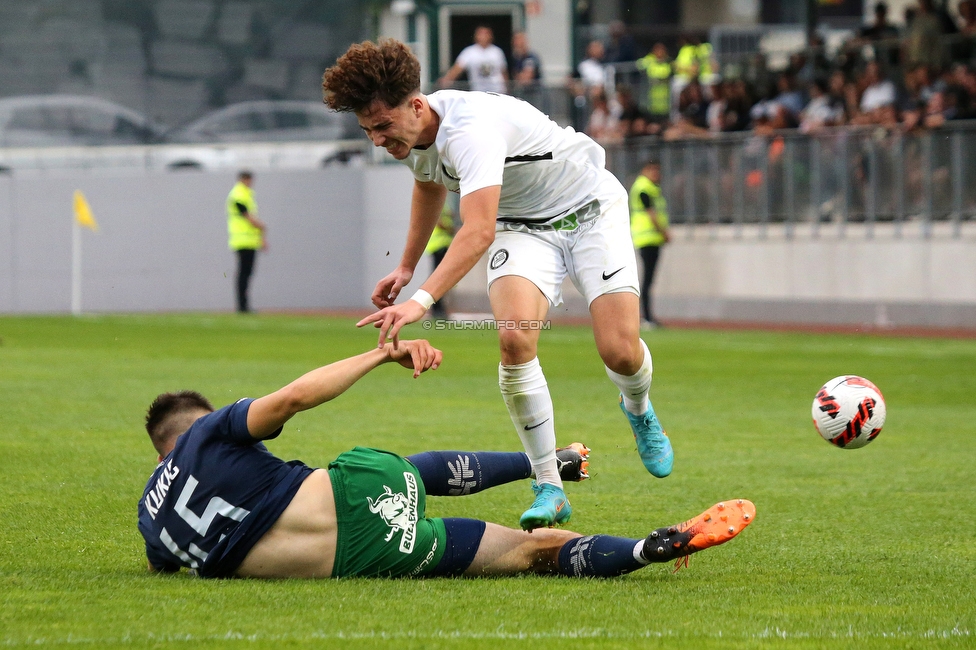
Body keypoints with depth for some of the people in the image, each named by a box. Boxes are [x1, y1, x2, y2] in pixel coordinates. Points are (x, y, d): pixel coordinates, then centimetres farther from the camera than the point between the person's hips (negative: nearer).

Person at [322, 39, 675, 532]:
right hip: (522, 227, 6)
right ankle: (549, 490, -13)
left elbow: (478, 231, -50)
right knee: (514, 339, -22)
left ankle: (638, 410, 25)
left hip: (590, 209, -6)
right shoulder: (409, 136, -10)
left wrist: (421, 301, -60)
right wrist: (406, 267, 22)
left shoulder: (471, 130, -38)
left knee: (620, 352, -16)